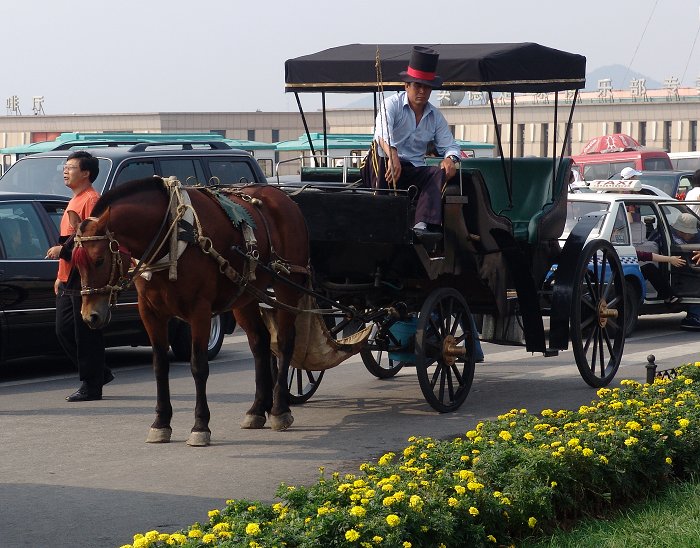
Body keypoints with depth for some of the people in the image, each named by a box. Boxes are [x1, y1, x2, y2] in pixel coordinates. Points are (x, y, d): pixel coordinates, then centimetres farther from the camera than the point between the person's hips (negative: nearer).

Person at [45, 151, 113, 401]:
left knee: (85, 334, -6)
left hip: (85, 277, -10)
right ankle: (100, 372, 19)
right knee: (64, 331, 10)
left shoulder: (91, 199, -10)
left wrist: (63, 249, -20)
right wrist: (60, 276, 25)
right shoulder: (75, 201, 21)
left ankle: (91, 386, 0)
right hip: (69, 280, 10)